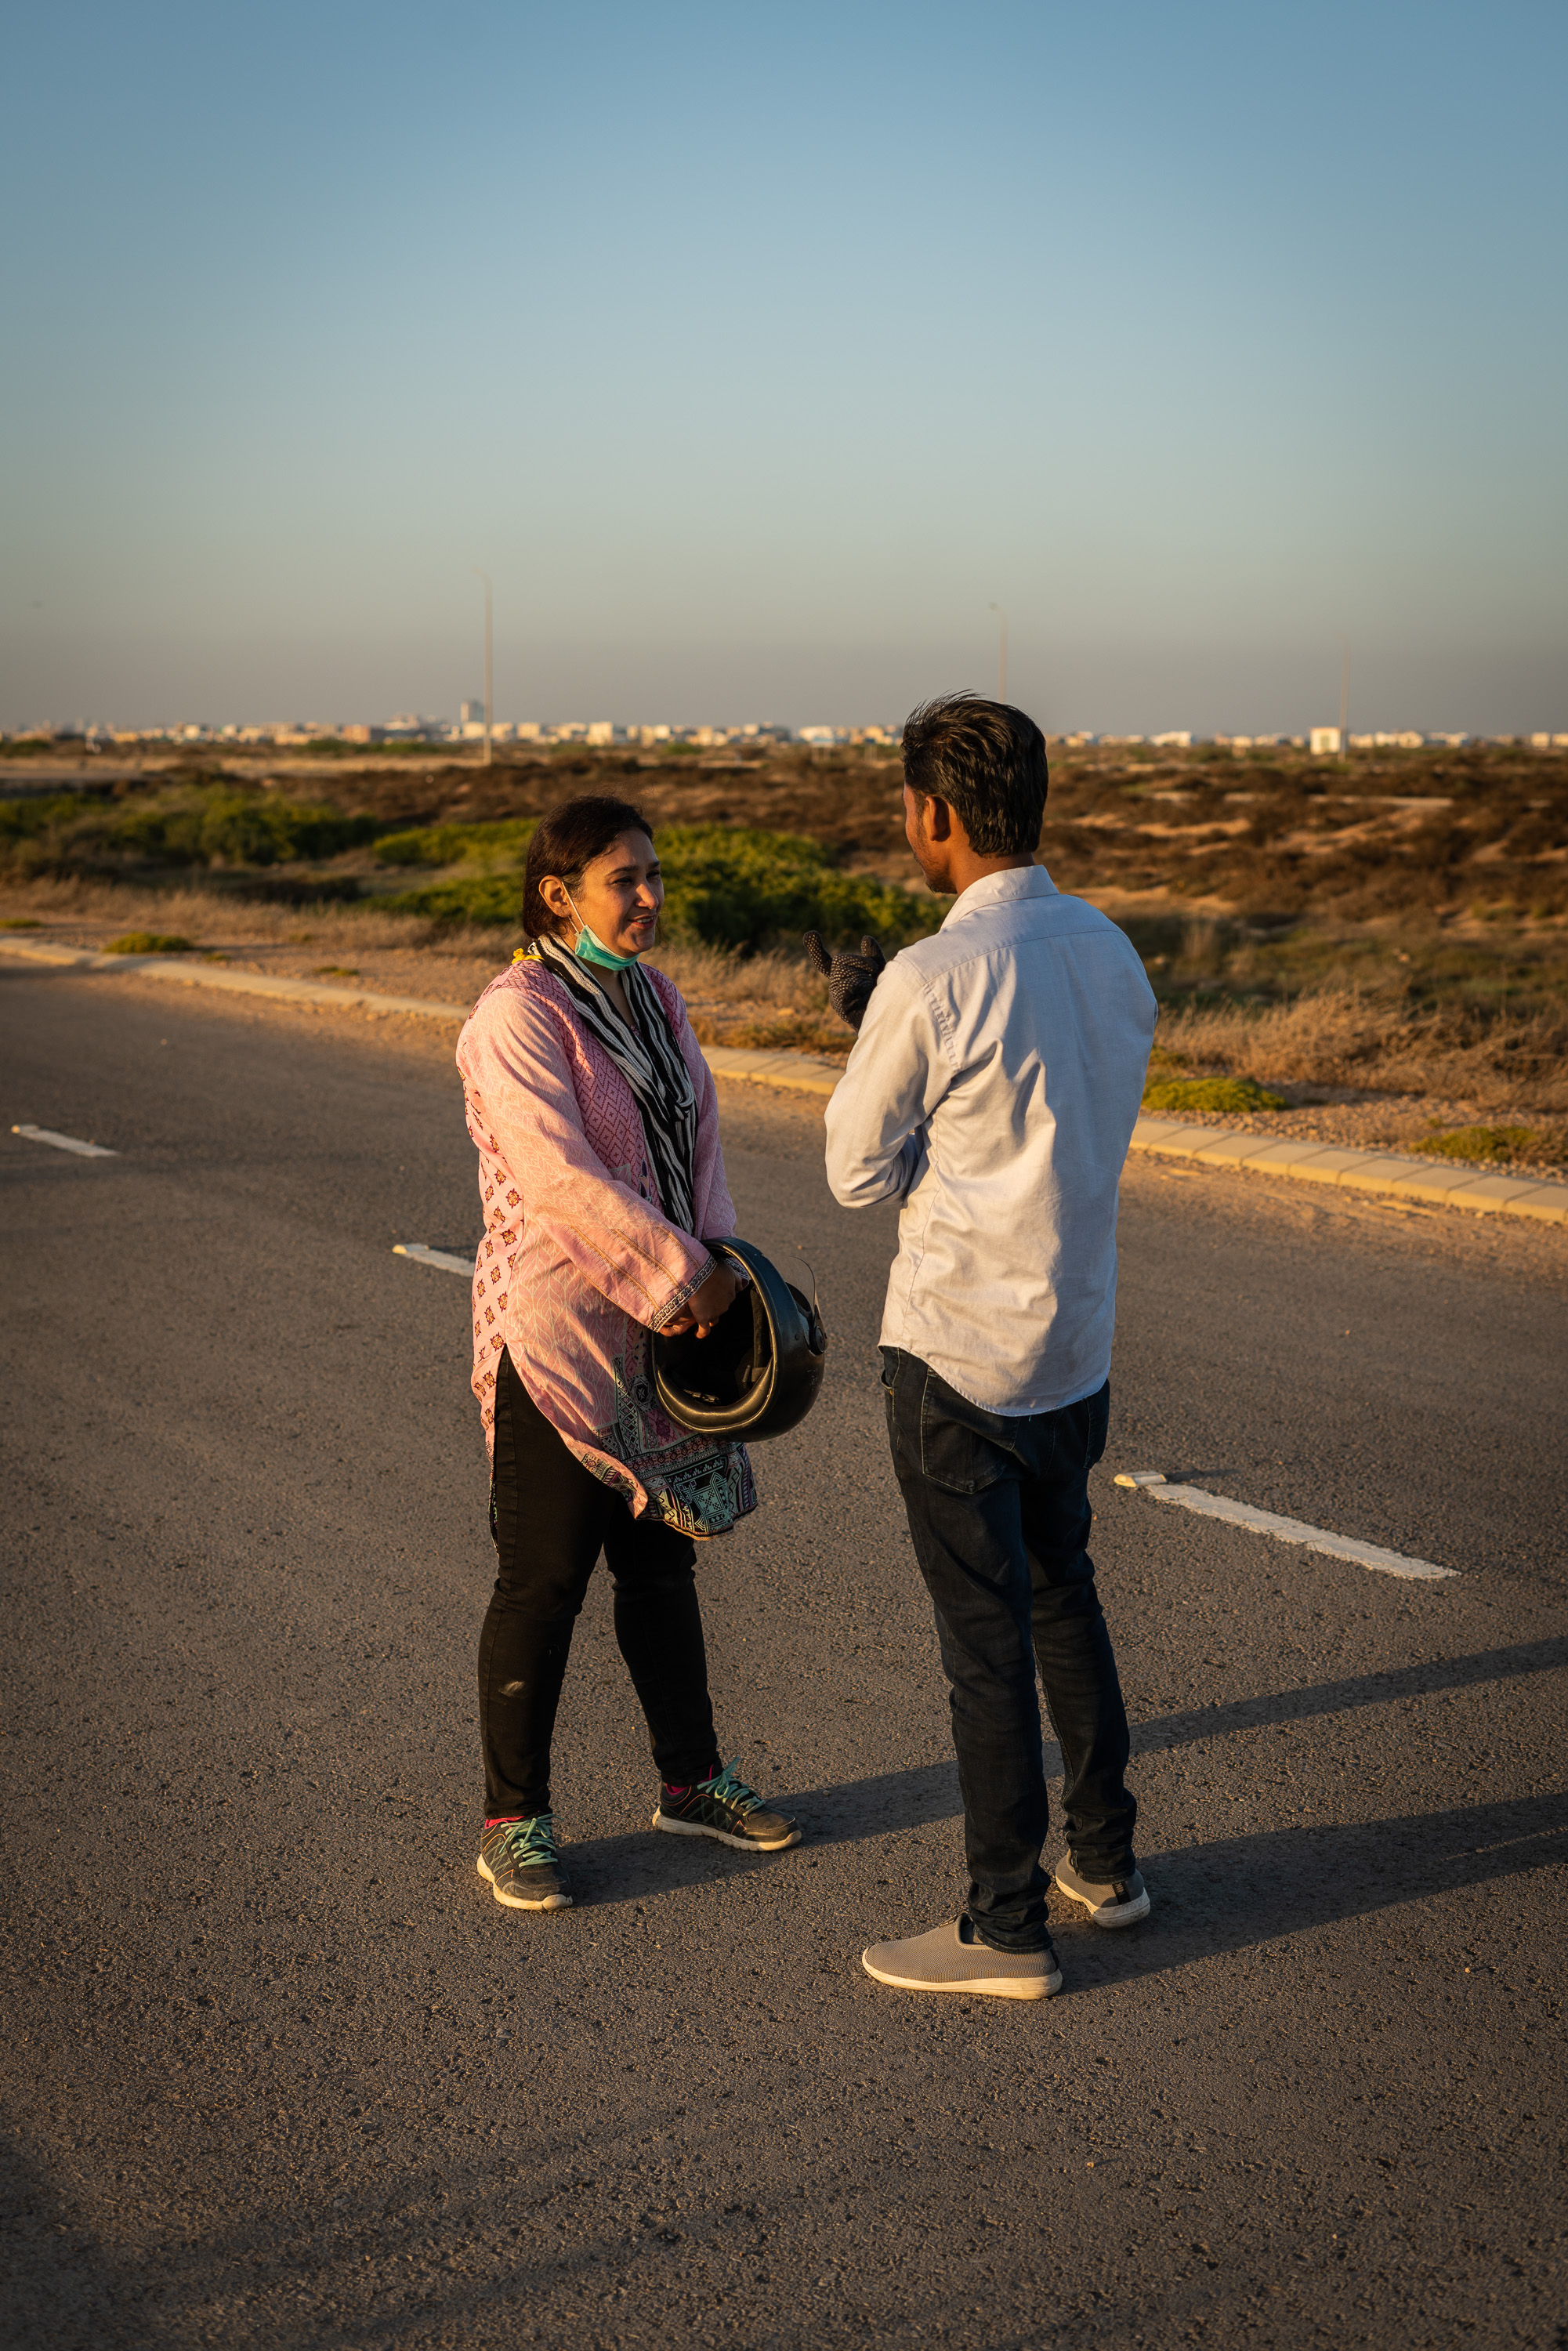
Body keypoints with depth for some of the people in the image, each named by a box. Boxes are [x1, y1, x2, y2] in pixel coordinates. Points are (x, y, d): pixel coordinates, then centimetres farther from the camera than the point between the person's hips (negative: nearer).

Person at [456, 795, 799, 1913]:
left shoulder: (657, 999, 8)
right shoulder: (517, 1016, -17)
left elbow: (698, 1141, 9)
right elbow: (559, 1177, -24)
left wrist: (714, 1264, -6)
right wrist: (683, 1273, -20)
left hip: (659, 1329, 7)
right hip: (557, 1334, -7)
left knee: (662, 1558, 18)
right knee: (545, 1579, 2)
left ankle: (692, 1778, 33)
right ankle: (515, 1819, 17)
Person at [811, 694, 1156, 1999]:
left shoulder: (930, 984, -21)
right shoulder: (1111, 951, 2)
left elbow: (859, 1173, -11)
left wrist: (861, 1027, 1)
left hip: (956, 1351, -7)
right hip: (1078, 1338, 7)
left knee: (987, 1631, 3)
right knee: (1062, 1588, 23)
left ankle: (1009, 1927, 14)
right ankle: (1105, 1856, 35)